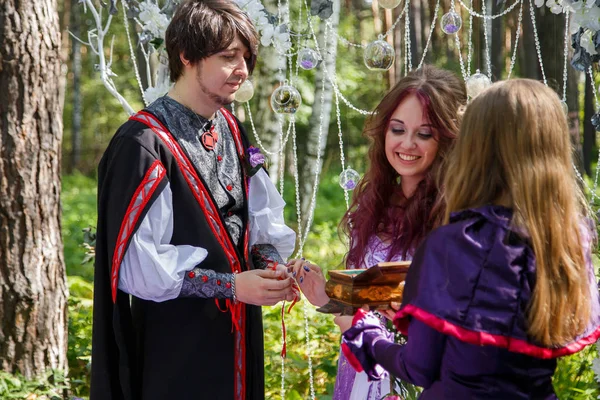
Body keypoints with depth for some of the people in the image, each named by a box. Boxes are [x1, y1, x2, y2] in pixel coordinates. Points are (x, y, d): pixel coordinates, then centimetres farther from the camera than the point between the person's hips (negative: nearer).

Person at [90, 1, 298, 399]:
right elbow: (133, 266, -21)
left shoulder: (232, 131, 6)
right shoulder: (144, 145, -19)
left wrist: (272, 265, -7)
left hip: (238, 336, 7)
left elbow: (262, 222, 14)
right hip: (176, 347, -7)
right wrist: (230, 285, -22)